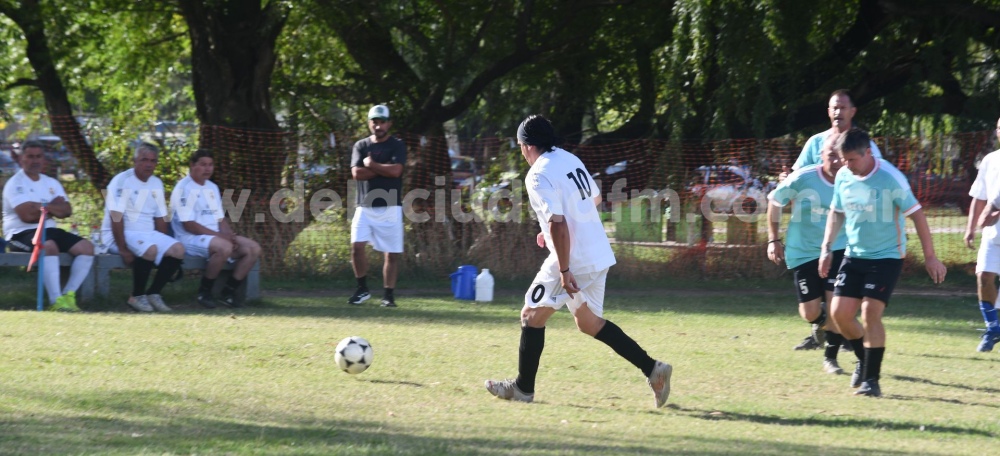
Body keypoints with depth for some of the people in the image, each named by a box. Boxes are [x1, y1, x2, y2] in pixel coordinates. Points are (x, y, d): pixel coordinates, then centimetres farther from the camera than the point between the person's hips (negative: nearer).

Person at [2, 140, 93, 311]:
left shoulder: (51, 183, 17)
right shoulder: (15, 183, -5)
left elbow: (67, 211, 4)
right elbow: (27, 215, -19)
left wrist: (43, 207, -12)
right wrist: (52, 207, -4)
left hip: (48, 230, 8)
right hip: (22, 233, -8)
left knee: (86, 247, -10)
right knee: (49, 246, -39)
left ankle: (68, 295, -13)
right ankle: (56, 301, -41)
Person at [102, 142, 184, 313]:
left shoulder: (156, 184, 12)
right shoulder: (122, 181, -11)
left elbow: (160, 218, 16)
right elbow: (116, 218, -17)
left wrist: (164, 243, 3)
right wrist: (123, 249, -23)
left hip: (148, 234, 7)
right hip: (121, 235, -7)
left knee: (177, 249, -16)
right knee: (150, 249, -34)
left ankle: (153, 293, -6)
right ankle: (137, 297, -17)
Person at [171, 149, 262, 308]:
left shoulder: (212, 188, 17)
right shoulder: (184, 188, -10)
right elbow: (188, 225, -17)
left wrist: (230, 236, -5)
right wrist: (219, 235, -20)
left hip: (215, 236, 9)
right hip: (191, 239, -9)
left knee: (253, 248, -6)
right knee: (224, 247, -36)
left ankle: (228, 292, -4)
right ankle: (204, 292, -19)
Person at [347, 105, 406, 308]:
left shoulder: (397, 146, 2)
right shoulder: (361, 146, 9)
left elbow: (396, 170, -14)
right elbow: (357, 173, -5)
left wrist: (371, 165, -5)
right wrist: (384, 170, -8)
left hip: (390, 208, -2)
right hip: (365, 207, 2)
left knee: (392, 253, -1)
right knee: (357, 246, -12)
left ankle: (388, 295, 8)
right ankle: (362, 289, 3)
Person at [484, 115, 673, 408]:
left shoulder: (538, 176, -15)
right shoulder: (571, 160, 12)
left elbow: (558, 223, -23)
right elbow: (595, 199, 26)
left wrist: (564, 271, -22)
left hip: (573, 261, -8)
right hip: (599, 256, 8)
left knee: (532, 315, 6)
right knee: (589, 322, 18)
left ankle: (523, 388, 11)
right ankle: (652, 369, 9)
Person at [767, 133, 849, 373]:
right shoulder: (802, 179, -16)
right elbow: (775, 202, -1)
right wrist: (774, 240, -2)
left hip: (838, 249, 1)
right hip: (803, 252, -1)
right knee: (810, 312, 0)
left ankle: (830, 358, 6)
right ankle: (821, 323, 40)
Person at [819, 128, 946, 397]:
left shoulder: (890, 178, -19)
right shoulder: (843, 177, -1)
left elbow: (916, 214, -14)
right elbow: (836, 213, 15)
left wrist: (930, 256, -13)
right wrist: (827, 248, 7)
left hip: (887, 256, -6)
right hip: (854, 255, 6)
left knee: (871, 313, -16)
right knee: (840, 312, -1)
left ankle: (871, 379, -8)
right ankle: (864, 361, 24)